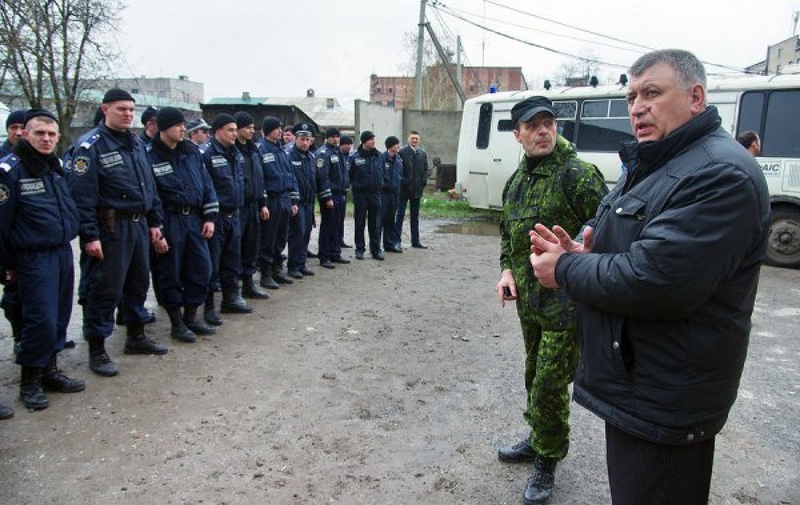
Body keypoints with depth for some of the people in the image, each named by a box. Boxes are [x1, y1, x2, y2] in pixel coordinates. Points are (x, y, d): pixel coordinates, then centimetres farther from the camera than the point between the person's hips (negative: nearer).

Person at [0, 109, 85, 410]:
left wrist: (68, 243, 16)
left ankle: (49, 370, 27)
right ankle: (29, 381, 12)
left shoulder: (58, 167, 11)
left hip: (63, 253, 7)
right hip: (34, 258, -7)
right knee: (41, 320, -5)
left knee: (59, 317, 12)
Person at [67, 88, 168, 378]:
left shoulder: (136, 142, 13)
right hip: (110, 228, -8)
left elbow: (149, 185, 18)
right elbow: (82, 195, -16)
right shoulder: (90, 145, -11)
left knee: (139, 282, 17)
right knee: (105, 288, -1)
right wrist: (90, 236, -20)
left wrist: (154, 223, 14)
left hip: (139, 224, 8)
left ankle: (136, 336, 32)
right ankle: (96, 350, 11)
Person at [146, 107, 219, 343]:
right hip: (169, 222, -5)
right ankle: (176, 323, 17)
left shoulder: (192, 151, 9)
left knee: (201, 268, 8)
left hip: (195, 218, 5)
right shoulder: (150, 156, -7)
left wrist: (210, 217, 4)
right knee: (171, 272, 4)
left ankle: (191, 316, 25)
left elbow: (206, 184, 10)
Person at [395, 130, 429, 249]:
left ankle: (415, 241, 18)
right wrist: (403, 181, -15)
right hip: (404, 189, -5)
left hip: (417, 189, 5)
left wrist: (424, 180, -2)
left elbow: (426, 169, 14)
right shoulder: (402, 152, -6)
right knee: (400, 215, -1)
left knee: (415, 216, 12)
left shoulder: (423, 153, 11)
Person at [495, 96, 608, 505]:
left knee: (549, 385, 0)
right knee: (534, 376, 21)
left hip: (565, 302, -7)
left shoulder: (579, 175, -14)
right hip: (528, 300, 7)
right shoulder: (516, 182, 10)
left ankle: (547, 460, 22)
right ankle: (539, 440, 42)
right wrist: (507, 269, 6)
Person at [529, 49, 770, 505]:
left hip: (664, 403, -9)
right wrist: (583, 253, -4)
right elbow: (624, 245, 20)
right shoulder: (649, 166, 12)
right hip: (633, 382, 10)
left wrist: (566, 270, -16)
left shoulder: (722, 174, -21)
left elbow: (655, 282, -30)